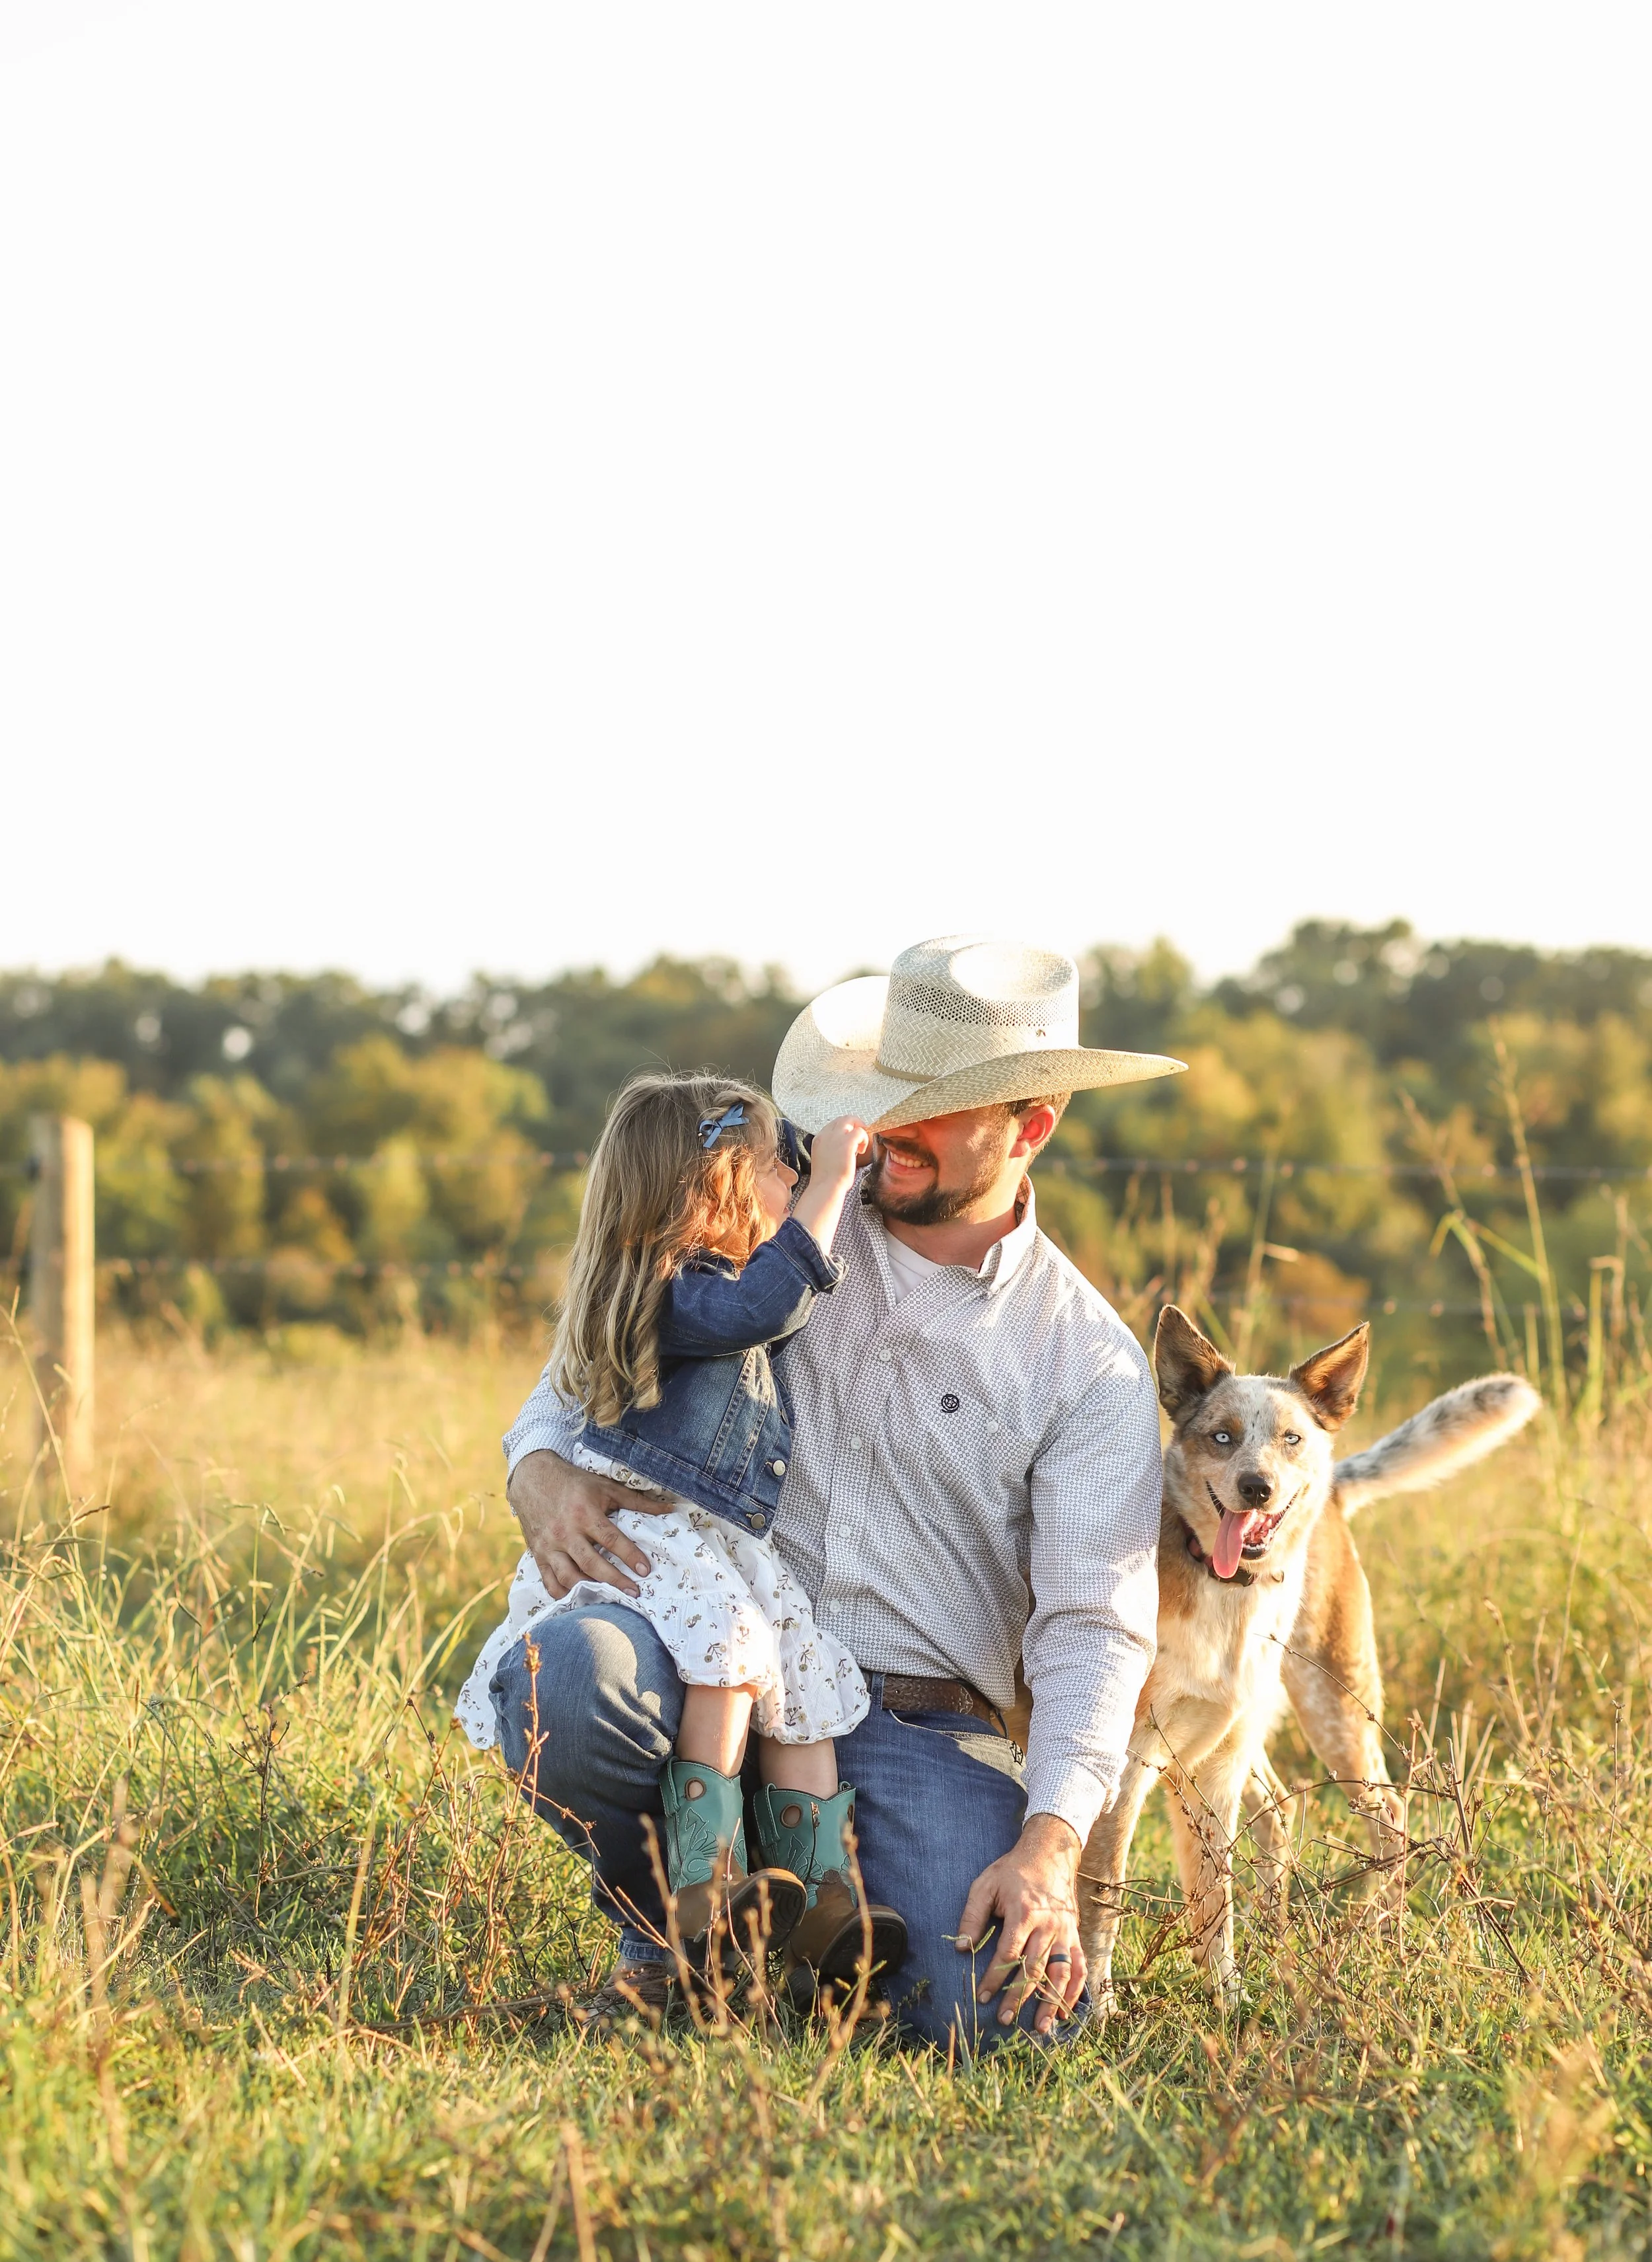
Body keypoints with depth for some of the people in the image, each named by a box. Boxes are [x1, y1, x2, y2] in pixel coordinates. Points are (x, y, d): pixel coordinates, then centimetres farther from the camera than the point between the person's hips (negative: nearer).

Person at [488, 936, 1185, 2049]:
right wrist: (543, 1472, -10)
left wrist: (1050, 1844, -22)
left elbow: (1094, 1627, -6)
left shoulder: (1092, 1365, 1)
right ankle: (667, 1928, 0)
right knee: (562, 1676, -34)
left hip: (920, 1734, -1)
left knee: (1009, 2009, -25)